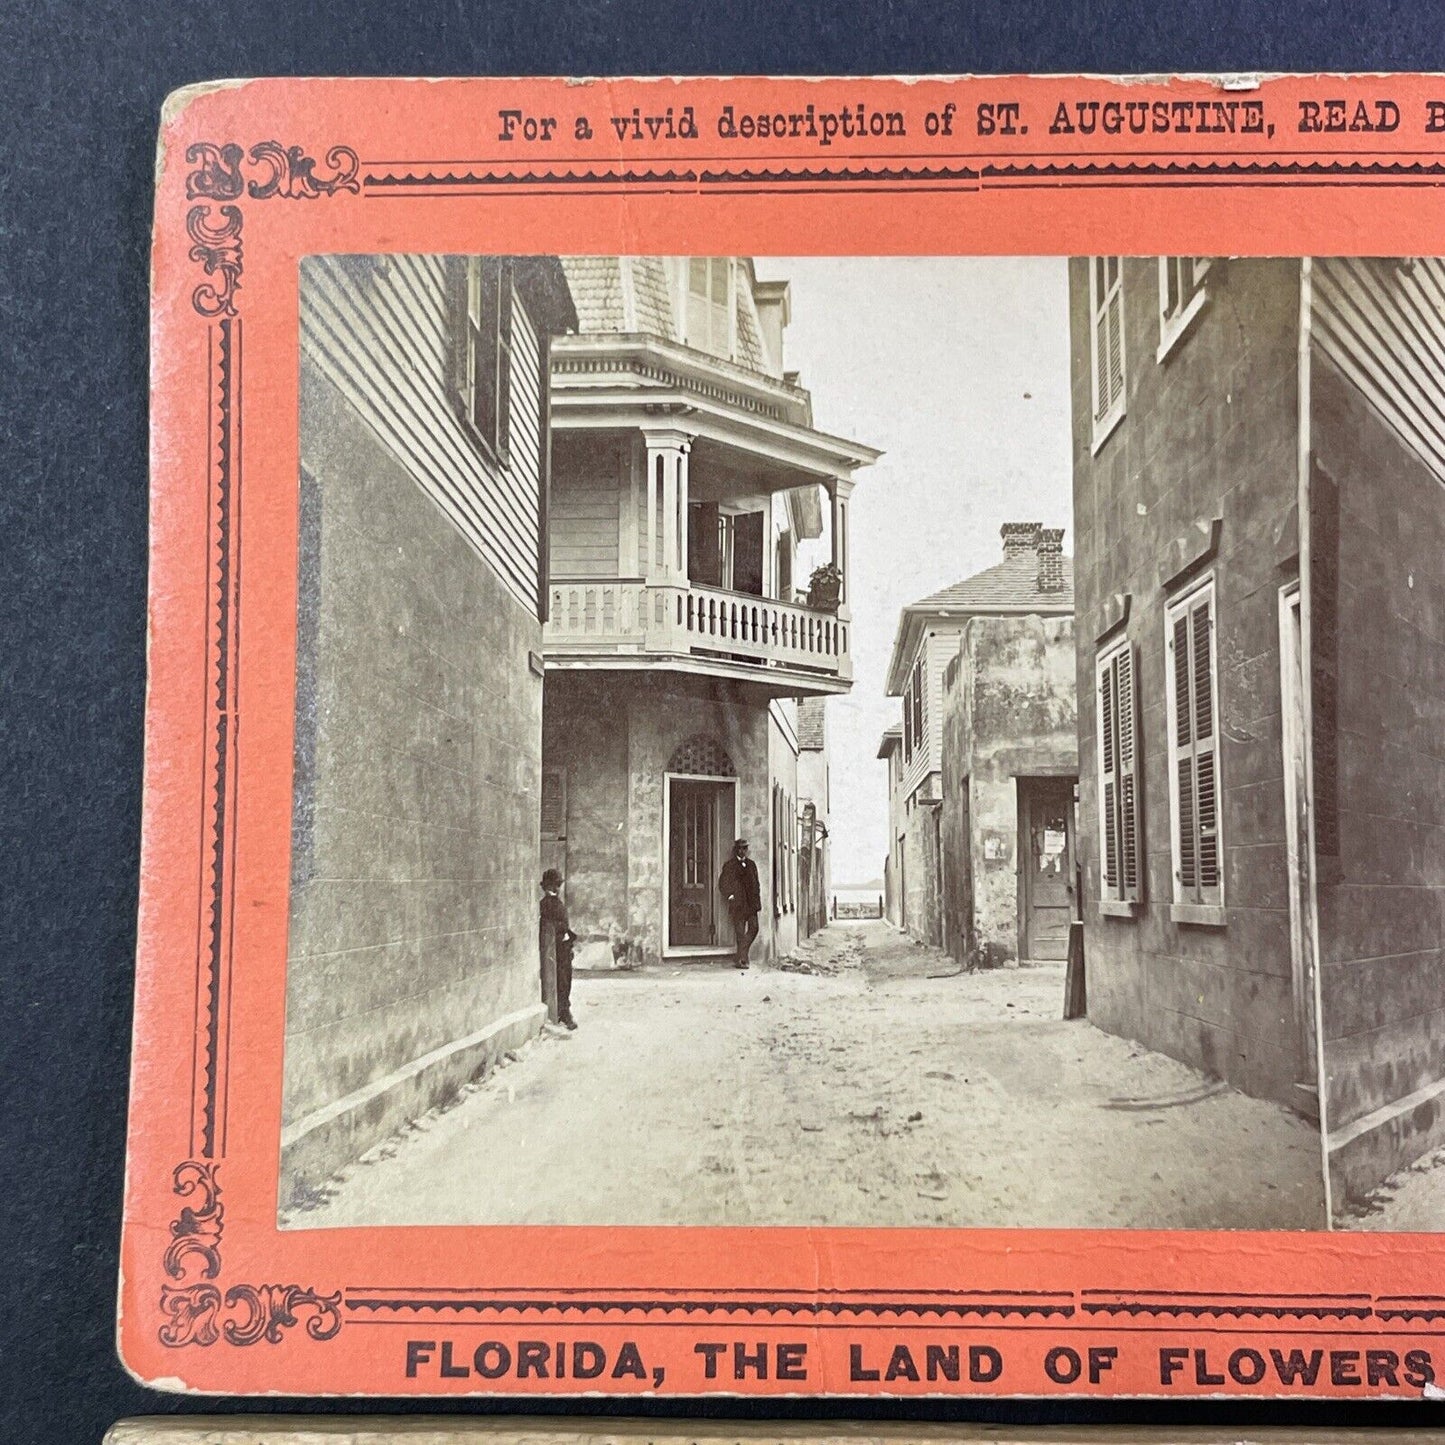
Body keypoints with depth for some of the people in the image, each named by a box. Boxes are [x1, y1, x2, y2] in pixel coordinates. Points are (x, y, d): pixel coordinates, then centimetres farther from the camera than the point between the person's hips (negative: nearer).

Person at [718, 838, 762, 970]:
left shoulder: (751, 864, 15)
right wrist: (730, 896, -6)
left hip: (751, 903, 4)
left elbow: (756, 884, 18)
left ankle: (742, 952, 14)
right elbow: (723, 884, 3)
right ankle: (742, 959, 1)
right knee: (740, 932, -3)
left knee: (754, 928, -3)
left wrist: (757, 902, 10)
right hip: (738, 903, -4)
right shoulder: (729, 865, 2)